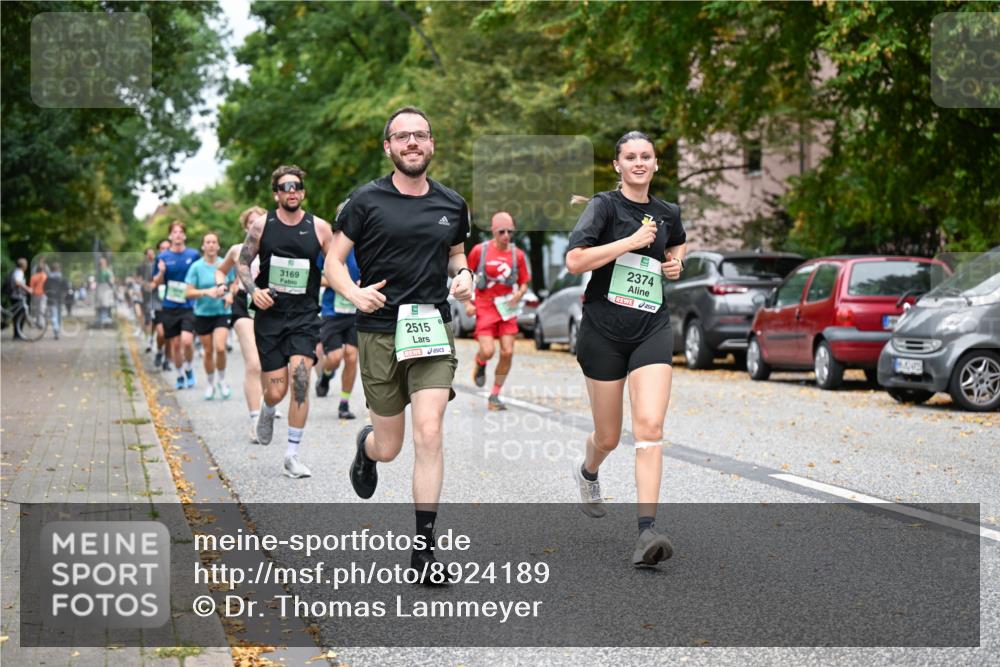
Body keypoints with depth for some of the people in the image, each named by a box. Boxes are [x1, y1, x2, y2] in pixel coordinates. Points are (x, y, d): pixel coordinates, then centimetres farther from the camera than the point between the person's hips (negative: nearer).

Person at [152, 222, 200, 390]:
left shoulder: (194, 255, 2)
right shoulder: (163, 257, 4)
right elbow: (156, 283, 6)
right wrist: (161, 272, -14)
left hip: (189, 306, -2)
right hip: (170, 307, 2)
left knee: (187, 340, -17)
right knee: (175, 343, 5)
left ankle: (188, 369, 9)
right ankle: (180, 376, 24)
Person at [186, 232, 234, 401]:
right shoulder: (196, 267, -4)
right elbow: (189, 292, -4)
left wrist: (230, 295, -8)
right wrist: (207, 292, -20)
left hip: (222, 312, 0)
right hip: (203, 314, 0)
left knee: (220, 348, -17)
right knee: (208, 351, 6)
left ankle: (222, 380, 6)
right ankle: (210, 384, 25)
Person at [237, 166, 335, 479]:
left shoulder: (319, 227, 1)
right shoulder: (262, 225, 2)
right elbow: (242, 263, 10)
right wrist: (253, 290, -8)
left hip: (305, 316, 0)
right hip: (270, 315, 0)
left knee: (300, 378, -17)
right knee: (276, 391, -1)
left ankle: (292, 454, -6)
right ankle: (267, 411, 40)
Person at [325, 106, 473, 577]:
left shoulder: (451, 205, 8)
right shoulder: (367, 201, -2)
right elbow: (333, 261, 1)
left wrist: (463, 276, 2)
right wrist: (355, 293, -19)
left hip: (433, 329, 2)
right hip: (379, 332, -1)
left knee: (429, 432, -14)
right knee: (389, 446, 5)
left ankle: (424, 544, -5)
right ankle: (365, 445, 46)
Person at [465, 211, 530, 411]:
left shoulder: (518, 254, 2)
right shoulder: (480, 250, -4)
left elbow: (524, 283, 9)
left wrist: (519, 294, -13)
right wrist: (467, 303, -2)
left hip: (507, 308, 3)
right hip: (485, 307, -2)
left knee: (507, 353, -5)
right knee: (488, 351, -16)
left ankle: (494, 396, 9)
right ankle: (480, 364, 24)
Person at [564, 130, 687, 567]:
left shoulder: (667, 213, 11)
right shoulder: (606, 205, -5)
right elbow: (574, 260, -19)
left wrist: (676, 263, 13)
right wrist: (632, 241, -19)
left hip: (652, 329, 3)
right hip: (604, 329, -3)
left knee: (649, 427, -16)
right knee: (608, 437, 9)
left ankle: (647, 530, -20)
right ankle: (587, 471, 46)